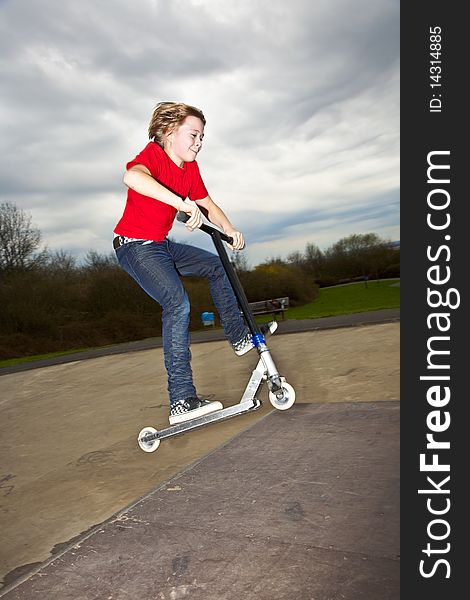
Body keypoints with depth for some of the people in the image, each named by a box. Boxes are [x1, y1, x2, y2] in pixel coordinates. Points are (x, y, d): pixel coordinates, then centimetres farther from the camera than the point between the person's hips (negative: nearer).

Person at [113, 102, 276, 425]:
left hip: (162, 245, 9)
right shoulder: (153, 155, -18)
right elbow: (132, 176, -41)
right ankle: (182, 401, -26)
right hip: (135, 246, -9)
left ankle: (240, 337, 24)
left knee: (218, 265, 14)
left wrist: (230, 230, -10)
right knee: (178, 303, -26)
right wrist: (182, 204, -49)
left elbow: (209, 205, 9)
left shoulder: (190, 167, 7)